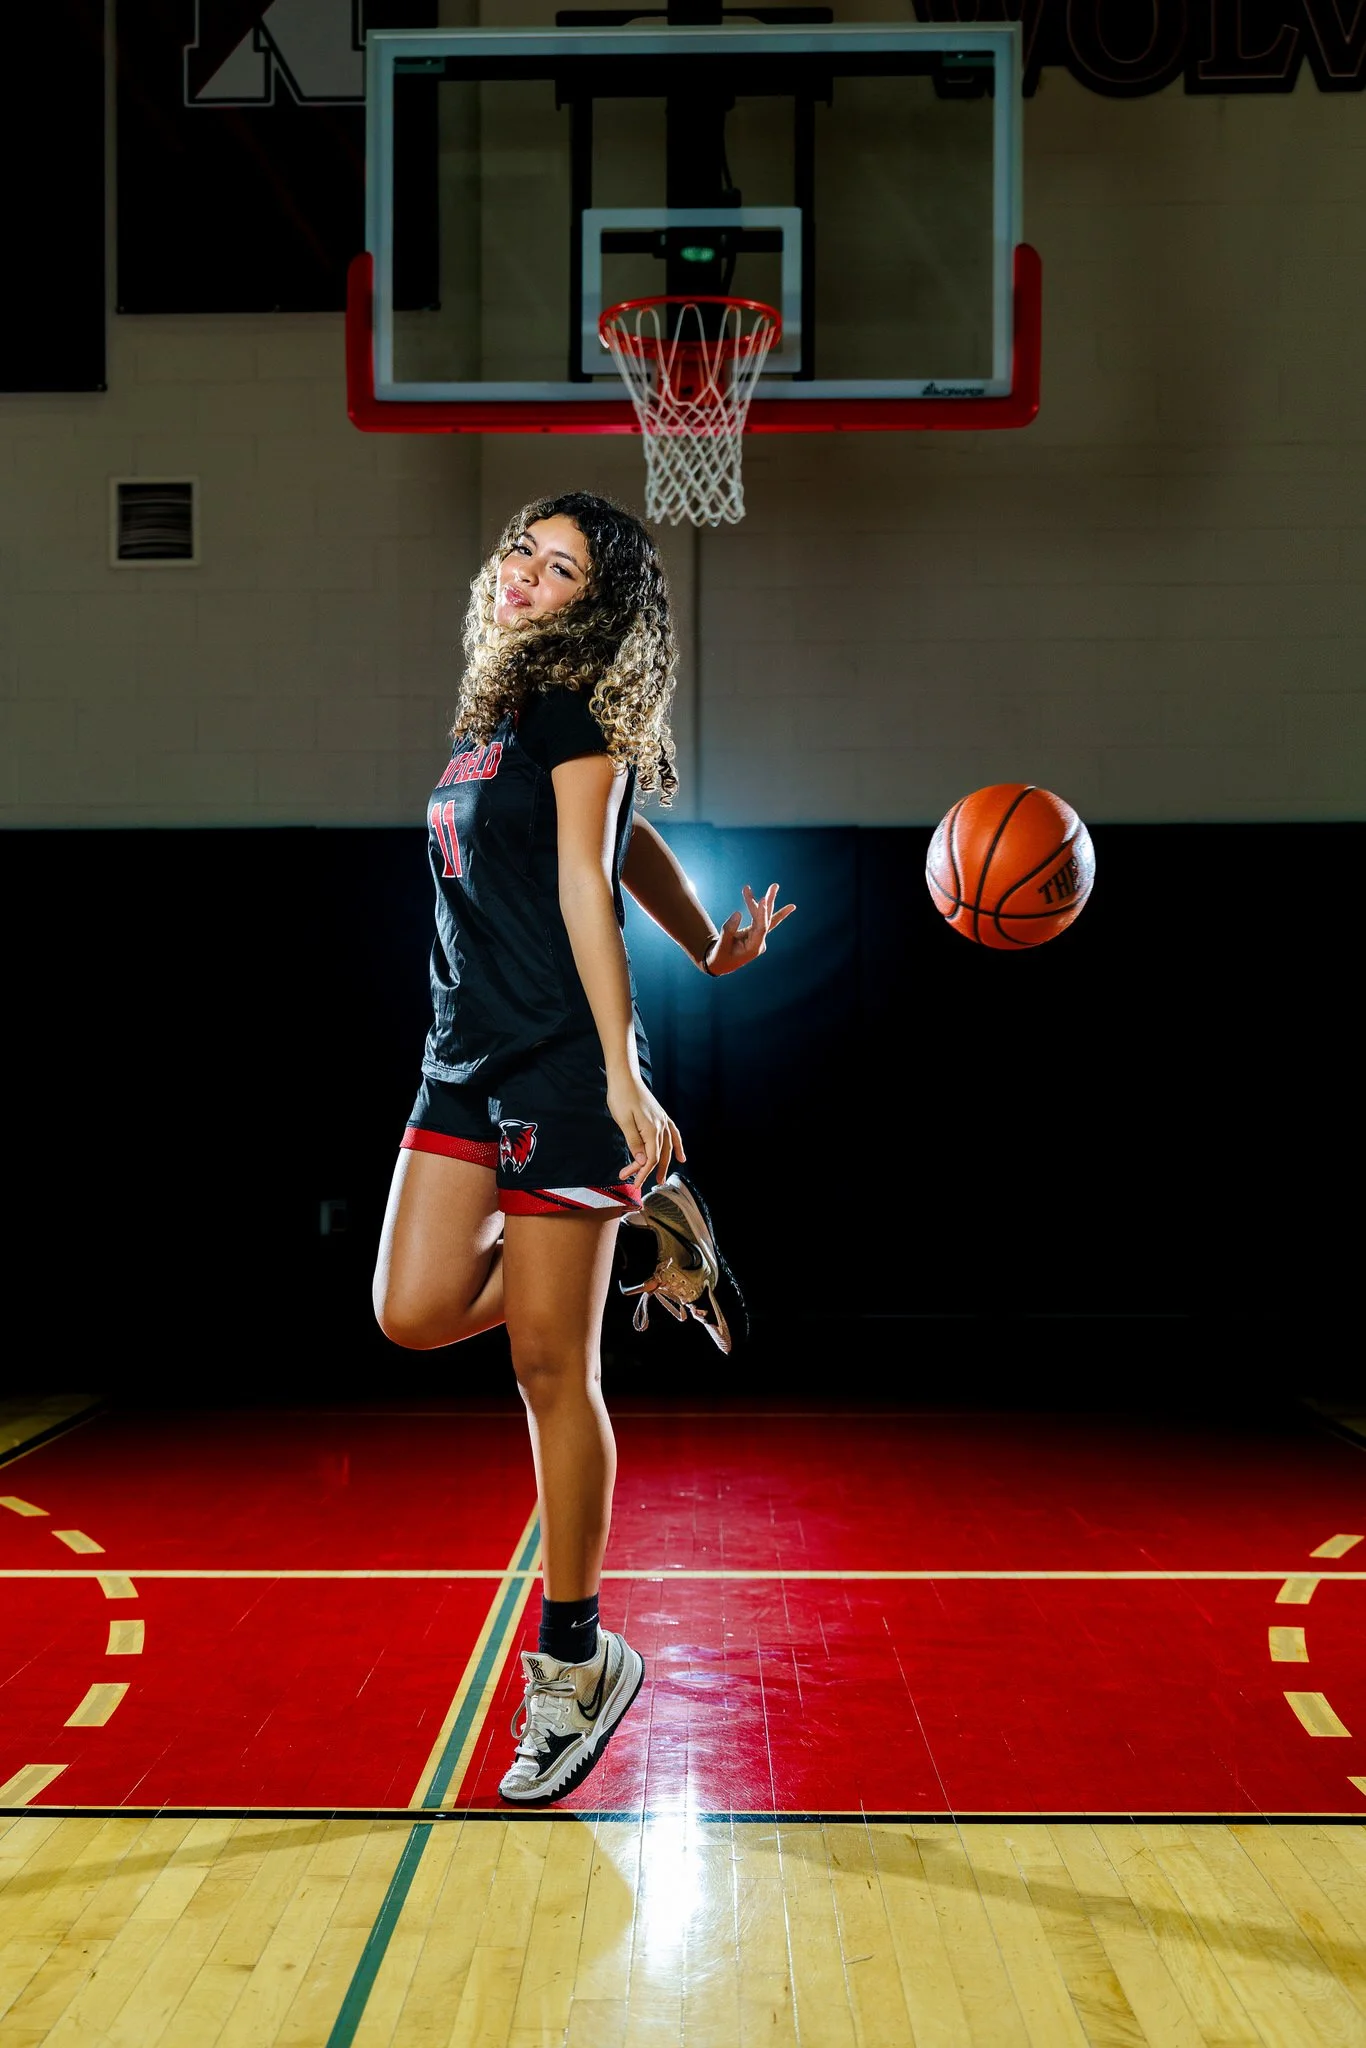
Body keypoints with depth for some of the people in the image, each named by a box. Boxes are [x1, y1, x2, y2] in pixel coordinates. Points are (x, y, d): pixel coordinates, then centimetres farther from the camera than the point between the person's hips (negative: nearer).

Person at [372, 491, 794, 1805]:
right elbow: (629, 842, 27)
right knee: (417, 1312, -4)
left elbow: (588, 886, -15)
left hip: (562, 1067, -8)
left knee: (551, 1369, -2)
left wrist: (622, 1076, -20)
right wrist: (707, 947, 29)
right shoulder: (494, 716, 17)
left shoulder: (570, 709, -5)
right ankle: (641, 1241, 18)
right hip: (466, 1060, 8)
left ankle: (574, 1659, 11)